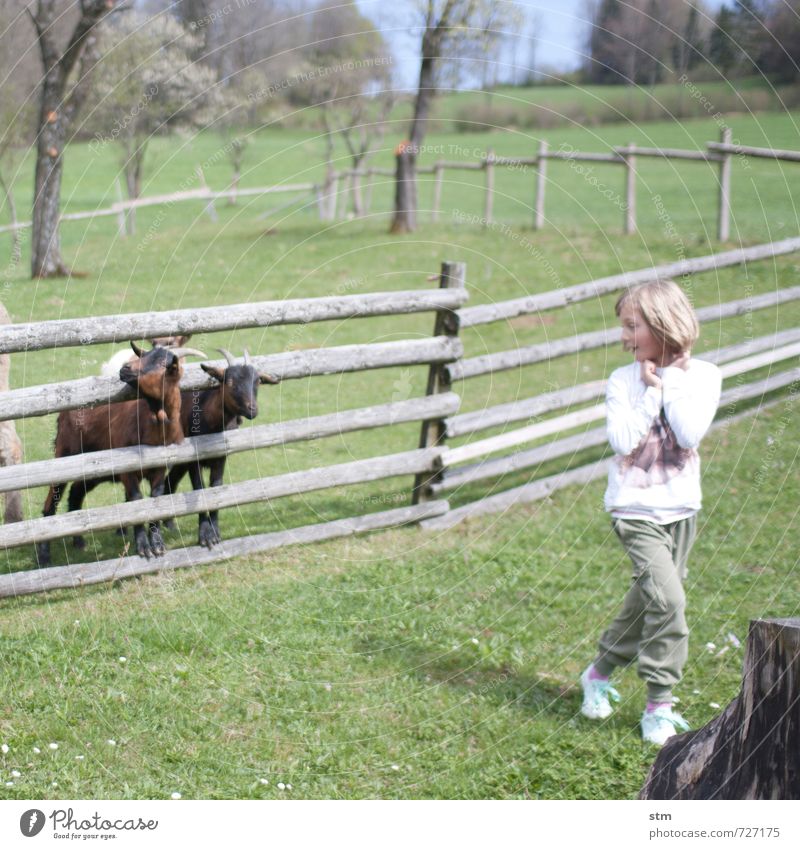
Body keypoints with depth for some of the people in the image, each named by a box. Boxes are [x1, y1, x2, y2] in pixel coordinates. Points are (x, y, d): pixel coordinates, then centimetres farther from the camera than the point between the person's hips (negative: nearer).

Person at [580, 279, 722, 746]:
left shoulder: (702, 375, -2)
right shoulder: (624, 380, -3)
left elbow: (690, 434, -16)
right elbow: (623, 440, -16)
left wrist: (668, 385, -14)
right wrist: (650, 391, -15)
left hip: (681, 507, 3)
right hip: (636, 509, -3)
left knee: (648, 599, 11)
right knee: (668, 600, -16)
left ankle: (600, 673, 32)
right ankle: (659, 704, -6)